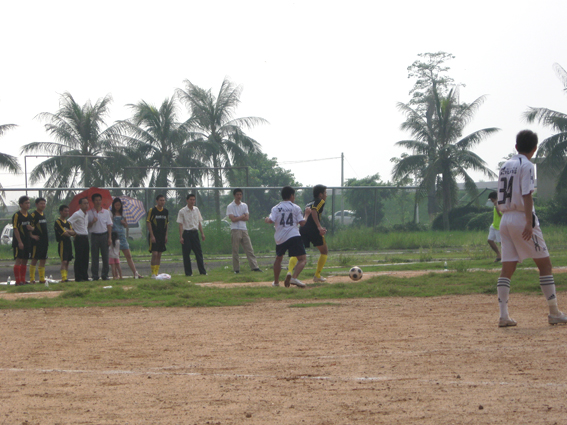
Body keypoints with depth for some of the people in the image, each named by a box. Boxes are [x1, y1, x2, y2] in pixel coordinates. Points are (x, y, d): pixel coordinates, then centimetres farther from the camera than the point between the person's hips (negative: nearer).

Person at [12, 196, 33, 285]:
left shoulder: (29, 216, 13)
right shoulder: (17, 216, -9)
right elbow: (15, 229, -14)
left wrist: (31, 228, 4)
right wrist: (19, 242, -18)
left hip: (27, 242, 8)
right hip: (19, 242, -8)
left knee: (25, 261, 10)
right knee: (18, 260, -9)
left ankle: (23, 280, 15)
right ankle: (18, 281, -10)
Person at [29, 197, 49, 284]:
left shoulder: (43, 215, 17)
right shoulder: (33, 215, -8)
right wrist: (32, 236, -23)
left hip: (44, 241, 8)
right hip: (36, 241, -8)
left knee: (43, 260, 8)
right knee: (34, 260, -6)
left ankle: (42, 278, 12)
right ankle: (32, 279, -3)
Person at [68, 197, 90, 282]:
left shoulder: (87, 215, 14)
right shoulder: (77, 214, -10)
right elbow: (68, 223, -14)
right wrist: (73, 233, -11)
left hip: (86, 237, 8)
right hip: (79, 238, -8)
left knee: (86, 258, 8)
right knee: (79, 258, -6)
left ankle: (85, 277, 13)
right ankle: (78, 277, -4)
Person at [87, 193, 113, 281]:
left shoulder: (106, 212, 7)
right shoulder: (89, 213, 4)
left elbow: (109, 225, 6)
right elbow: (87, 226, 6)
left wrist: (110, 237, -1)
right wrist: (92, 222, -15)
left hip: (104, 235, 1)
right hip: (94, 235, -1)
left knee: (105, 256, 1)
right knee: (94, 256, -1)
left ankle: (105, 274, 10)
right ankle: (95, 275, 3)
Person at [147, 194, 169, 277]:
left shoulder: (166, 211, 10)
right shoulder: (152, 210, -7)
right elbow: (148, 223, -7)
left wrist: (166, 235, 10)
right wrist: (152, 236, -13)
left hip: (162, 236, 5)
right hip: (154, 236, -5)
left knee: (159, 255, 7)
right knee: (155, 254, -12)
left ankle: (157, 272, 12)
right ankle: (153, 273, -8)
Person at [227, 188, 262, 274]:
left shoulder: (244, 205, 14)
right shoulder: (230, 206, 0)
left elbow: (247, 218, 3)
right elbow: (233, 219, -12)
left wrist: (237, 218, -7)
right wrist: (242, 216, -2)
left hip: (244, 229, 4)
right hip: (235, 230, -4)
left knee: (249, 249, -2)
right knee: (235, 250, -3)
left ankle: (254, 266, -6)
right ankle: (236, 269, 1)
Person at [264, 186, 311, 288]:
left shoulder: (276, 208, 5)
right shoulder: (295, 208, 2)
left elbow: (271, 221, -8)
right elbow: (302, 222, -1)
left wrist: (266, 219, 14)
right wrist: (306, 214, 16)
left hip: (280, 238, 4)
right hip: (293, 236, -4)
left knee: (278, 258, 26)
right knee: (303, 259, -6)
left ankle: (276, 281, 30)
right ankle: (294, 277, -30)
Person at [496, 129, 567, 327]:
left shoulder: (505, 166, 14)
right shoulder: (526, 165, -8)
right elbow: (526, 195, -17)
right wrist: (529, 222, -23)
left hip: (505, 219, 7)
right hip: (522, 218, -7)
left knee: (507, 268, 3)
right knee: (544, 263, 2)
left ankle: (503, 315, -6)